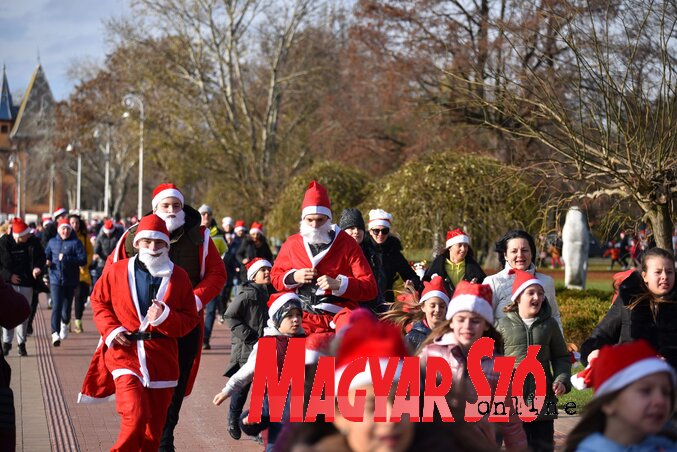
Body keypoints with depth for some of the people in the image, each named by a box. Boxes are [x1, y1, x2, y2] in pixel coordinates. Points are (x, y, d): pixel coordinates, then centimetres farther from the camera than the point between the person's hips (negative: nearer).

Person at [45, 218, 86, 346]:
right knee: (56, 306, -13)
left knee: (66, 307, 11)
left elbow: (83, 260, -12)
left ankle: (64, 324, 43)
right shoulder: (52, 242, 8)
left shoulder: (76, 243, -4)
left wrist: (66, 259, -18)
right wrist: (47, 261, -1)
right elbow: (46, 255, 22)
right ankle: (55, 333, -15)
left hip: (70, 280, -1)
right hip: (55, 279, 1)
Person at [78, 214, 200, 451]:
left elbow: (190, 318, 6)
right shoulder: (116, 271, 2)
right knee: (135, 417, -19)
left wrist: (165, 317, -13)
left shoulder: (179, 277, 4)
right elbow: (99, 301, 14)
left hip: (161, 358, 2)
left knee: (154, 425, 7)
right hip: (124, 351, -2)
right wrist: (111, 330, -2)